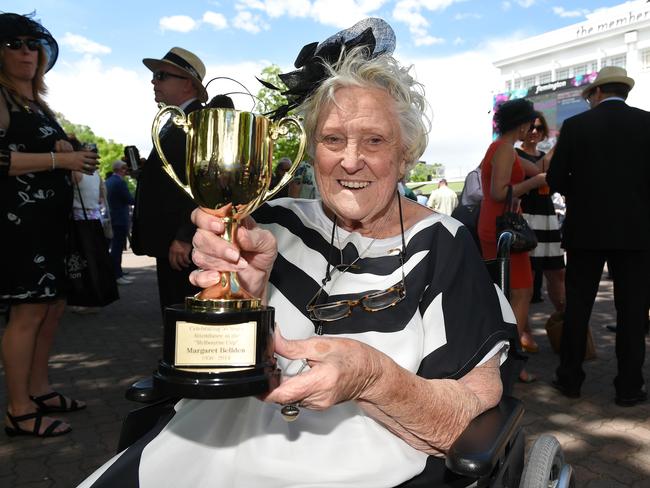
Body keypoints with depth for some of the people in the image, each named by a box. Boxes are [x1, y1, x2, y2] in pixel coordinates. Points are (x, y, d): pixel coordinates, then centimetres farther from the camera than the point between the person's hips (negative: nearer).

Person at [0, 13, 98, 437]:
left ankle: (39, 390, 23)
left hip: (50, 219, 9)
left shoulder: (39, 104, 20)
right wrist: (60, 158, -18)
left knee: (54, 306, 11)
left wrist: (79, 160, 6)